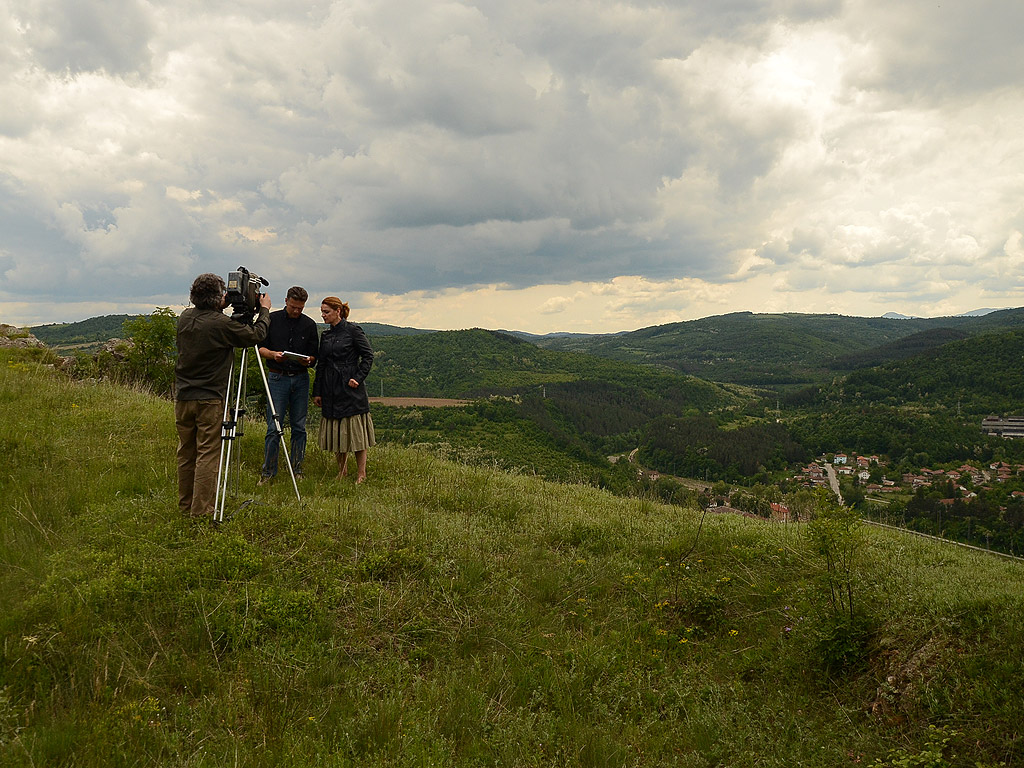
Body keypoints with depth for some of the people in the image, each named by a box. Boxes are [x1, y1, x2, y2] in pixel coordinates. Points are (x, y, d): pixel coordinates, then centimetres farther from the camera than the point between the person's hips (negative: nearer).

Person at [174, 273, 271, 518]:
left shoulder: (185, 318, 3)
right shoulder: (222, 324, -17)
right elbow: (255, 335, -7)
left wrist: (220, 309, 20)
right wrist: (265, 310, 11)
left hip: (182, 397, 7)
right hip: (209, 400, -6)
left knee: (186, 453, 14)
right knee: (207, 454, 0)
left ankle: (185, 505, 24)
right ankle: (202, 510, 2)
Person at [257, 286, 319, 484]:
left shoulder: (309, 324, 7)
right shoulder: (272, 319, 3)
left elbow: (314, 357, 10)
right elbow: (260, 347, 5)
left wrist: (308, 360, -13)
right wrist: (273, 354, -15)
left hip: (300, 379, 2)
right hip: (277, 378, -2)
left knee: (299, 428, 5)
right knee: (274, 428, -5)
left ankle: (296, 471, 14)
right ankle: (268, 472, 4)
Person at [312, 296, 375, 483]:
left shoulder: (353, 331, -5)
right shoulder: (326, 335, 13)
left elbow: (368, 356, -4)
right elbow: (320, 364, 15)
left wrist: (358, 378, -12)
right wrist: (317, 392, 12)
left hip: (350, 387, -6)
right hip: (331, 389, 6)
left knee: (355, 429, -2)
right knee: (335, 430, 8)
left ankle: (361, 473, 6)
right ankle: (342, 469, 22)